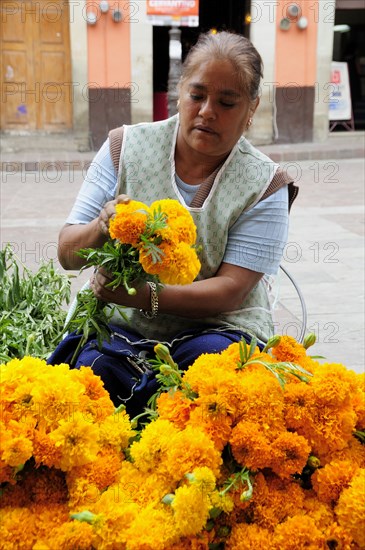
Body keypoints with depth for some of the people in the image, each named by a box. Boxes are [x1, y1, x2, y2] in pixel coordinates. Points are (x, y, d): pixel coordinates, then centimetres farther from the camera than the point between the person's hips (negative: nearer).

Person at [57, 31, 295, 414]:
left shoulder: (263, 184, -3)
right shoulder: (126, 147, 2)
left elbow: (231, 292, -11)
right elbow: (67, 254, 0)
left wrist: (145, 297, -28)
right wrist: (102, 228, -24)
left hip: (216, 328, 0)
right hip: (120, 325, 1)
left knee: (213, 357, -33)